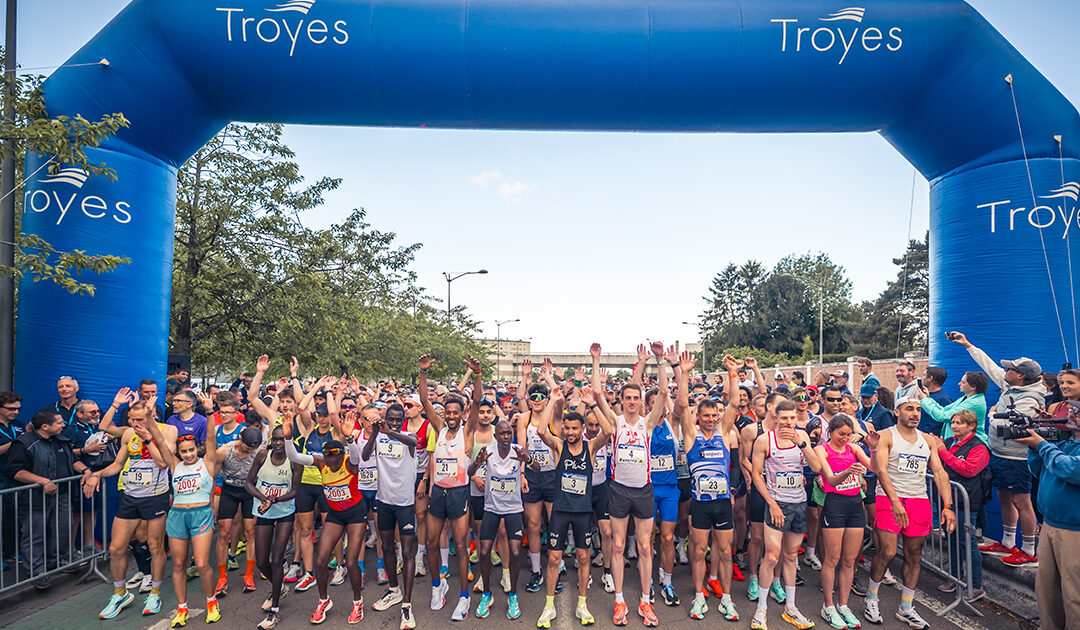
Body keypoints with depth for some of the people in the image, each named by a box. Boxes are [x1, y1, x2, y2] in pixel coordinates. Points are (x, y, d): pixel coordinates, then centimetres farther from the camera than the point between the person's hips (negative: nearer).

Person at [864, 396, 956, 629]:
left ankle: (906, 608, 21)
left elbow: (940, 472, 7)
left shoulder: (927, 440, 12)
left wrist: (948, 505, -5)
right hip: (889, 499, -5)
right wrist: (895, 501, -26)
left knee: (914, 556, 8)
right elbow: (881, 470, -14)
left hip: (919, 501, 5)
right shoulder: (885, 436, -4)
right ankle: (871, 598, 12)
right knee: (887, 552, -9)